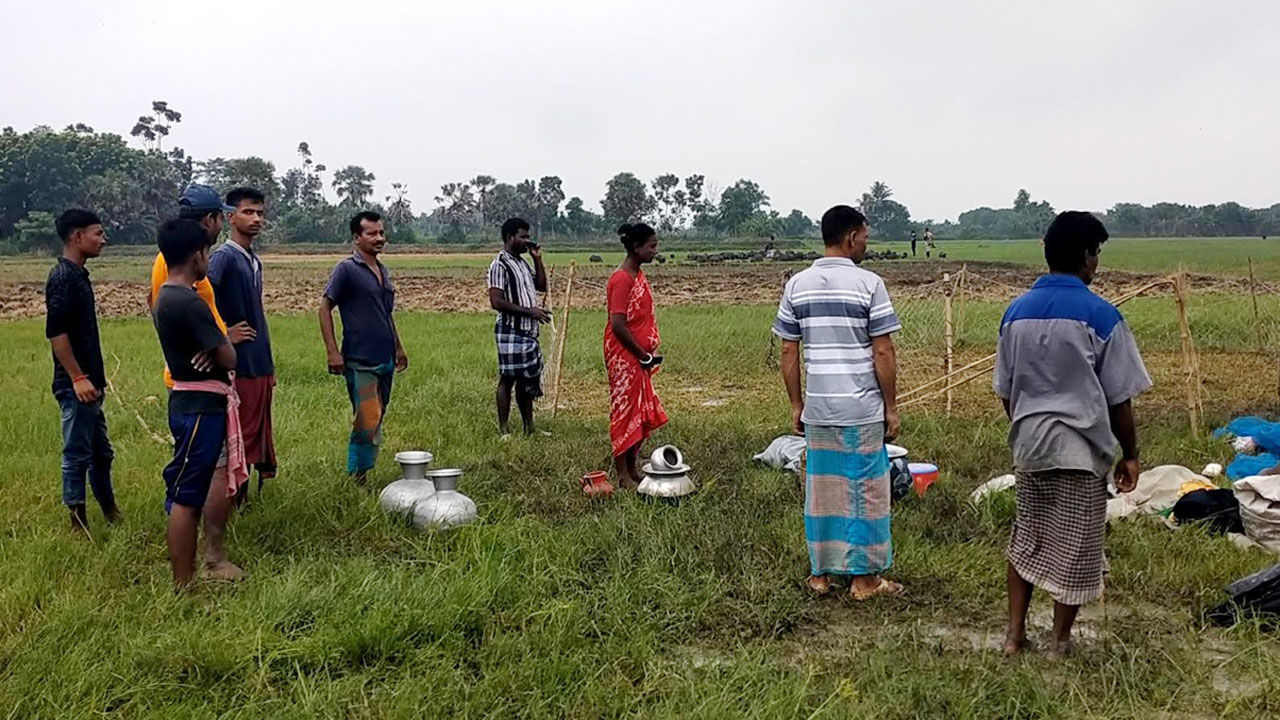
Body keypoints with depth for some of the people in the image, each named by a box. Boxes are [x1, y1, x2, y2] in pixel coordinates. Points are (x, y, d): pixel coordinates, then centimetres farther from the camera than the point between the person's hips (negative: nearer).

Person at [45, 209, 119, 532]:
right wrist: (77, 378, -22)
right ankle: (78, 525, 7)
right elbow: (55, 331, -21)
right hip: (76, 385, -10)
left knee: (101, 452, 17)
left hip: (89, 382, 10)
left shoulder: (78, 275, 14)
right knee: (77, 454, -1)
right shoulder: (63, 277, -15)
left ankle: (111, 515, 28)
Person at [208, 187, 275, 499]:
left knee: (260, 436, 14)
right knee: (241, 438, -3)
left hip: (260, 366, 9)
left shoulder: (254, 260, 15)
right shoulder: (223, 257, -12)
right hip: (240, 366, -9)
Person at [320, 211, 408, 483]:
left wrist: (398, 347, 24)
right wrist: (333, 352, -15)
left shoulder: (383, 271, 15)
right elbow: (325, 307, -9)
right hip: (360, 361, -8)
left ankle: (362, 476, 19)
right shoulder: (347, 270, -7)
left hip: (385, 359, 8)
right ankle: (357, 479, -2)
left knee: (376, 421, 10)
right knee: (367, 422, -12)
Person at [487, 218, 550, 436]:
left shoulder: (521, 263, 16)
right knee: (508, 378, -3)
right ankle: (503, 430, 3)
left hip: (528, 331, 9)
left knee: (529, 378, 12)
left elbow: (541, 286, 19)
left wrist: (537, 259, 9)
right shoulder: (500, 265, -12)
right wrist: (529, 310, -20)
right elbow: (496, 301, -19)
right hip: (511, 331, -9)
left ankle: (529, 427, 19)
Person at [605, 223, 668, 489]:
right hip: (625, 357, -10)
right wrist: (643, 355, -15)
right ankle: (623, 475, 8)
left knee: (642, 414, 14)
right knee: (625, 412, -1)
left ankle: (633, 469, 24)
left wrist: (647, 355, 10)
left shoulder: (638, 274, 11)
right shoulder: (622, 279, -18)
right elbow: (618, 325, -23)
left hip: (639, 357, 10)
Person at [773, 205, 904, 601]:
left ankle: (820, 573, 21)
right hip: (862, 409, -4)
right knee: (865, 491, 7)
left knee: (820, 489, 12)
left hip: (817, 409, 4)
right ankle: (864, 578, 15)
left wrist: (796, 404, 14)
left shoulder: (797, 285, 4)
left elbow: (788, 352, 6)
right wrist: (891, 407, -1)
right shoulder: (868, 283, -8)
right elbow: (883, 353, -9)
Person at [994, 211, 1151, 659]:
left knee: (1025, 538, 18)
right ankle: (1060, 643, 20)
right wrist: (1130, 454, 3)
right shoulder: (1100, 316, -12)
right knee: (1075, 547, 9)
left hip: (1028, 445, 5)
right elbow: (1118, 398, -8)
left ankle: (1014, 634, 20)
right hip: (1080, 449, -4)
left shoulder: (1016, 312, 3)